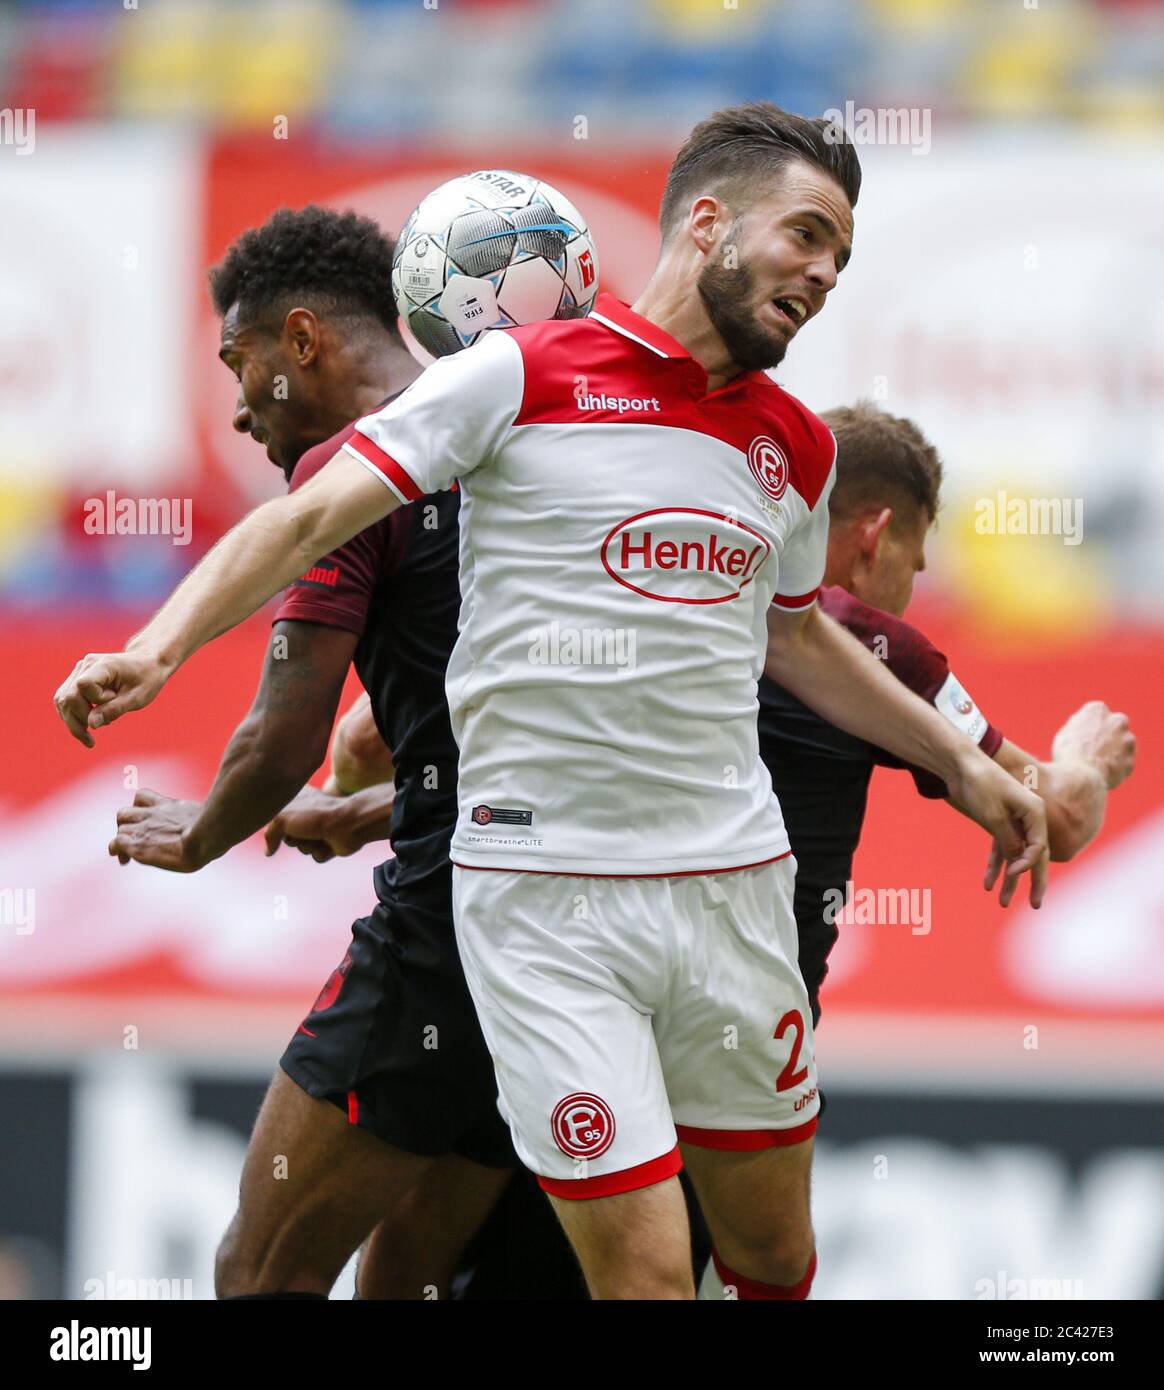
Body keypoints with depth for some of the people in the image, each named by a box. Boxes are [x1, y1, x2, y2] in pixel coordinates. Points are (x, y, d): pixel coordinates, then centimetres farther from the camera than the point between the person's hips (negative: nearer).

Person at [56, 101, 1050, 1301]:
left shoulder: (796, 447, 13)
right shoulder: (522, 377, -5)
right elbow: (308, 521, -7)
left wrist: (963, 764, 34)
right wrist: (157, 650, -21)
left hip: (734, 879, 6)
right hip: (547, 891, -6)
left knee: (774, 1256, 12)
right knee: (647, 1275, -9)